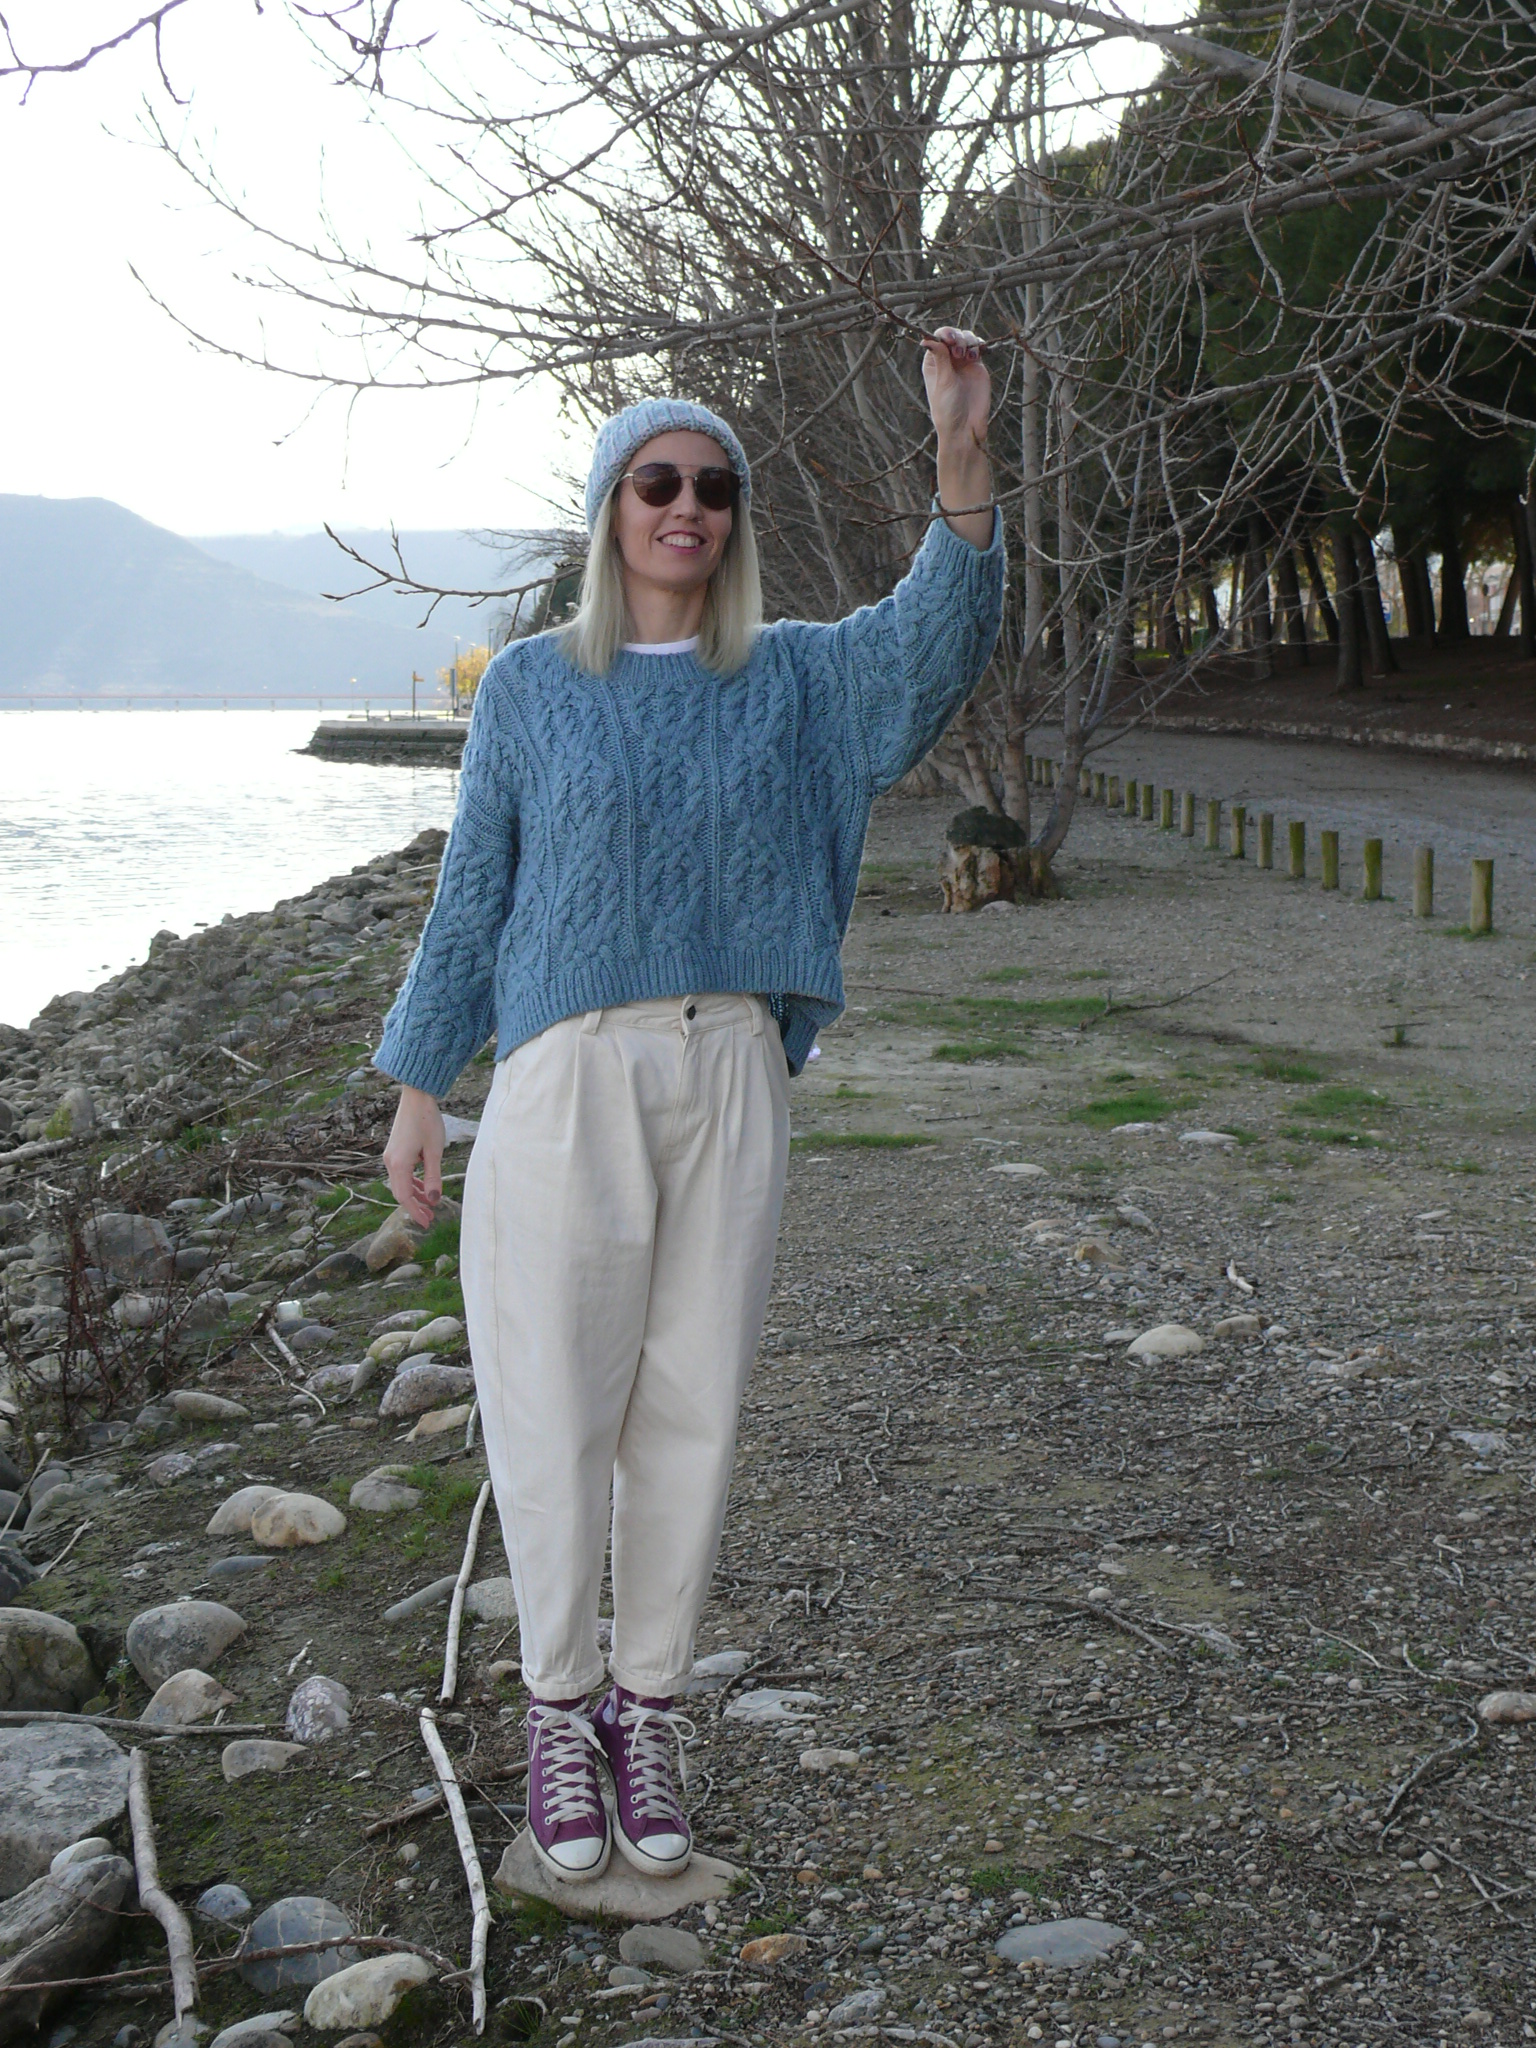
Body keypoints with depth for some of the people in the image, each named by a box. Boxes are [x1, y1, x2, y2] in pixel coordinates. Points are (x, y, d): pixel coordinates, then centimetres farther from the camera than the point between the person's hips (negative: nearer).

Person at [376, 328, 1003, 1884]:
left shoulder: (792, 678, 8)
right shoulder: (532, 684, 5)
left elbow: (935, 638, -10)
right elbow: (472, 892, 7)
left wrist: (962, 456, -25)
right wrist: (418, 1093, 4)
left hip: (731, 1074, 2)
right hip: (568, 1075, -1)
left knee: (692, 1404, 6)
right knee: (555, 1402, 0)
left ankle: (649, 1706, 21)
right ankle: (560, 1708, 18)